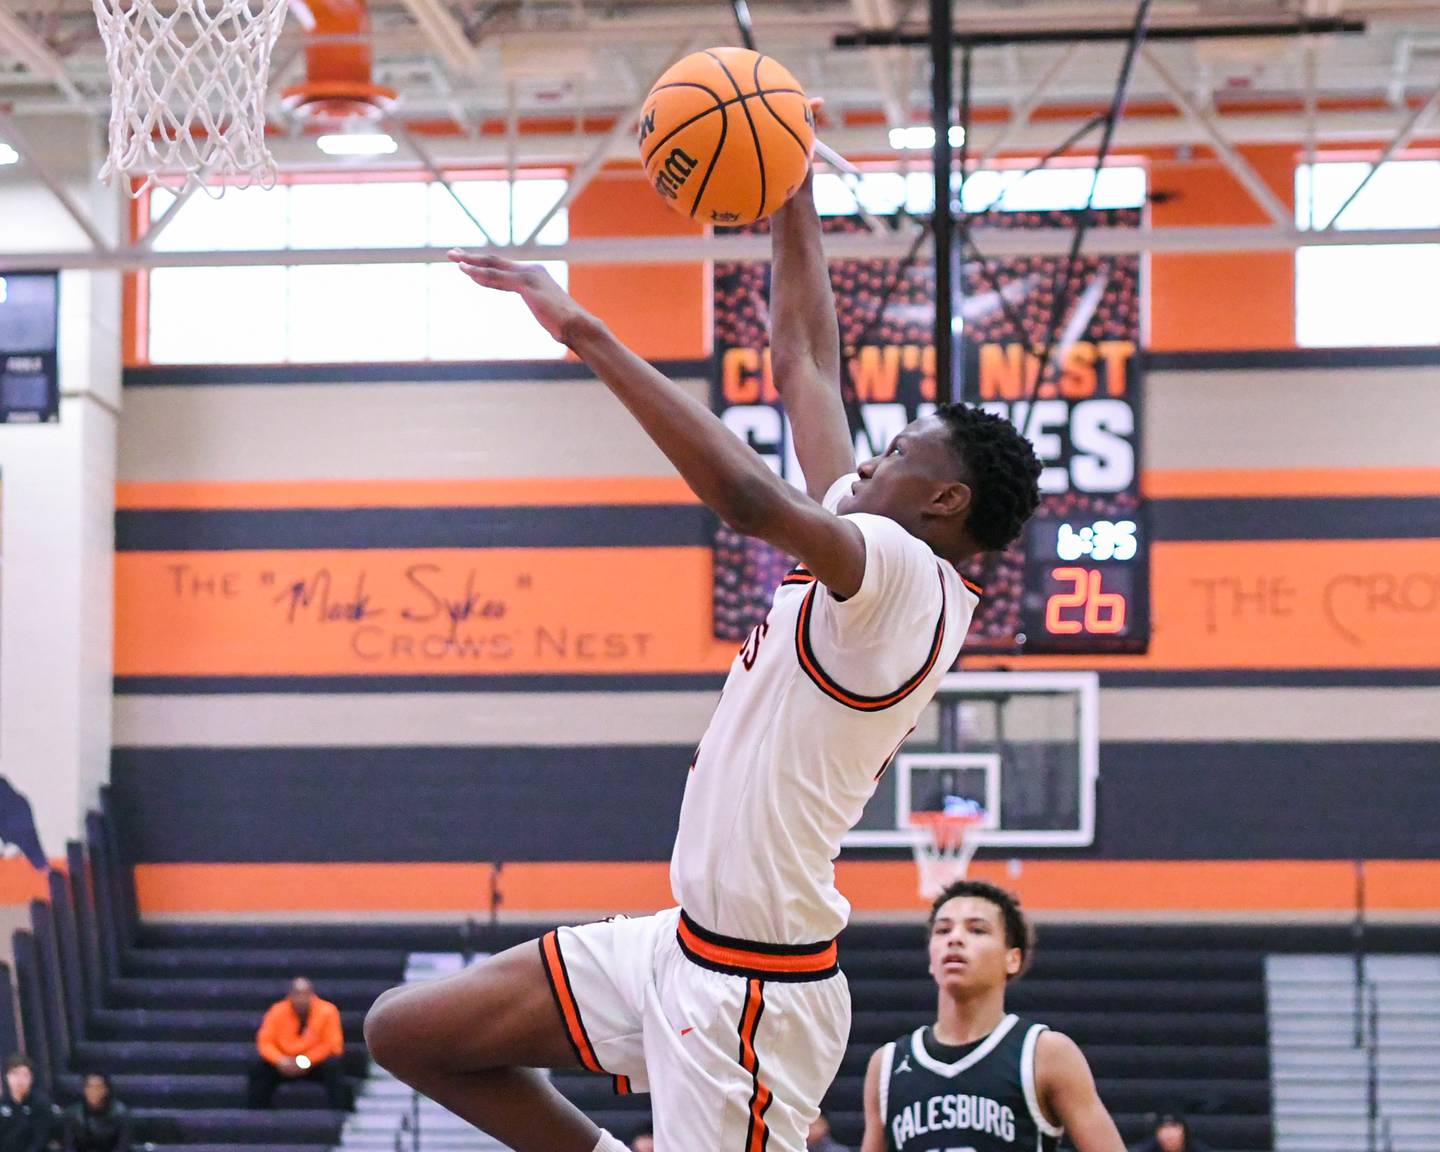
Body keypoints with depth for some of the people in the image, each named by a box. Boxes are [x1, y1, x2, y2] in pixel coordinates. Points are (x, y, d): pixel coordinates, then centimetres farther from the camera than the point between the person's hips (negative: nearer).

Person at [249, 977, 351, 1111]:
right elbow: (265, 1042, -7)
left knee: (334, 1066, -33)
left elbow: (332, 1045, -12)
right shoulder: (277, 1011, -6)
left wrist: (307, 1061, -24)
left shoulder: (327, 1011, -11)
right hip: (286, 1064, 2)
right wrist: (280, 1060, -27)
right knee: (258, 1068, -22)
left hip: (316, 1063, -2)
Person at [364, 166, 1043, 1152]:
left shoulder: (907, 576, -17)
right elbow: (805, 366, 19)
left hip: (747, 993, -10)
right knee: (407, 1032, 9)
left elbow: (749, 497, -35)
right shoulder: (878, 565, 10)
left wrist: (585, 331, -32)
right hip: (682, 943, 10)